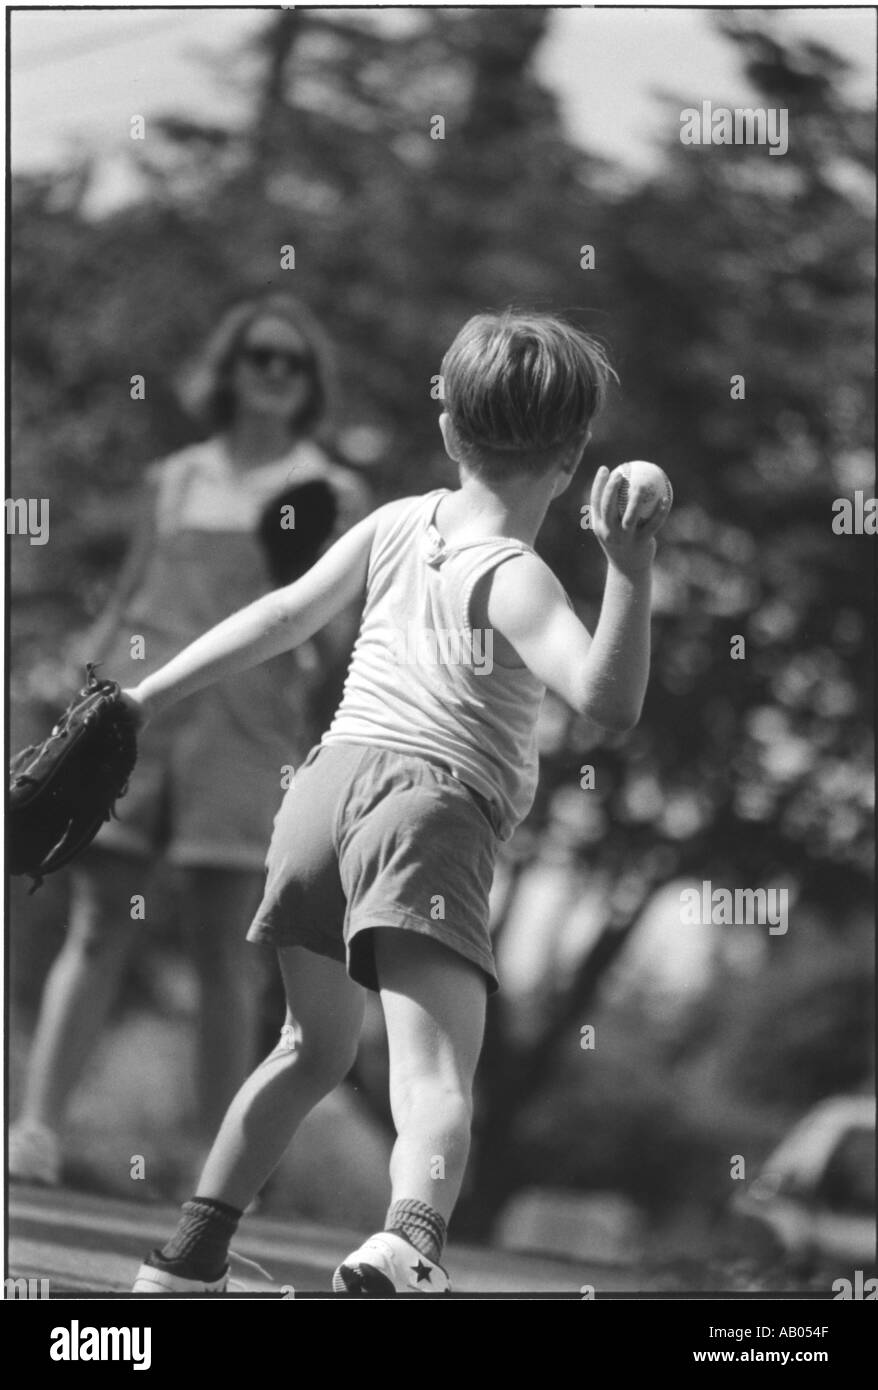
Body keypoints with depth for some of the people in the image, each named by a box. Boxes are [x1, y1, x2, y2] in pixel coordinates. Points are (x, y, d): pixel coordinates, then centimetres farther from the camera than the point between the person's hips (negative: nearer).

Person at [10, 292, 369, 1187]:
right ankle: (38, 1131, -11)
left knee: (224, 951, -4)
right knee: (96, 930, -5)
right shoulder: (170, 482, 16)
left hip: (244, 725, -2)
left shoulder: (334, 497, 9)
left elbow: (339, 641, 6)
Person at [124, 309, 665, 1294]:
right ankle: (411, 1240, -49)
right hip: (432, 811, -7)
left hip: (325, 780, 7)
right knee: (435, 1073, -20)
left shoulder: (396, 524, 15)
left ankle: (189, 1257, 31)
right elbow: (609, 701, -17)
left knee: (315, 1048, 27)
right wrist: (630, 574, -25)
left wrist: (144, 700, 28)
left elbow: (281, 618, 20)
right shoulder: (511, 579, -3)